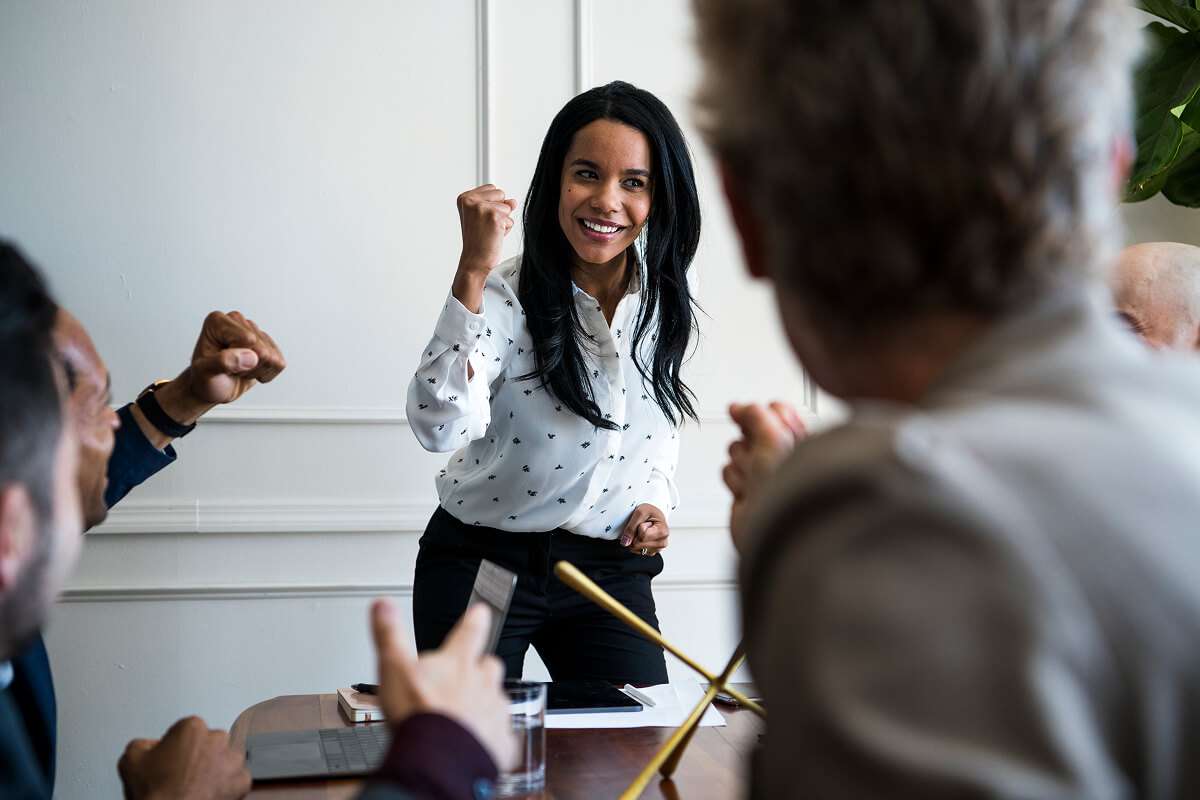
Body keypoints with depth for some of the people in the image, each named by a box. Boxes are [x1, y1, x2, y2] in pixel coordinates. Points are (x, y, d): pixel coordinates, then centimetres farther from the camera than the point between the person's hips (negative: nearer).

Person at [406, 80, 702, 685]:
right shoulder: (502, 295, -19)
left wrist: (655, 500, 1)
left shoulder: (666, 299, -2)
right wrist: (472, 272, -40)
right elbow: (439, 428, -36)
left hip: (609, 569, 4)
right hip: (482, 567, -4)